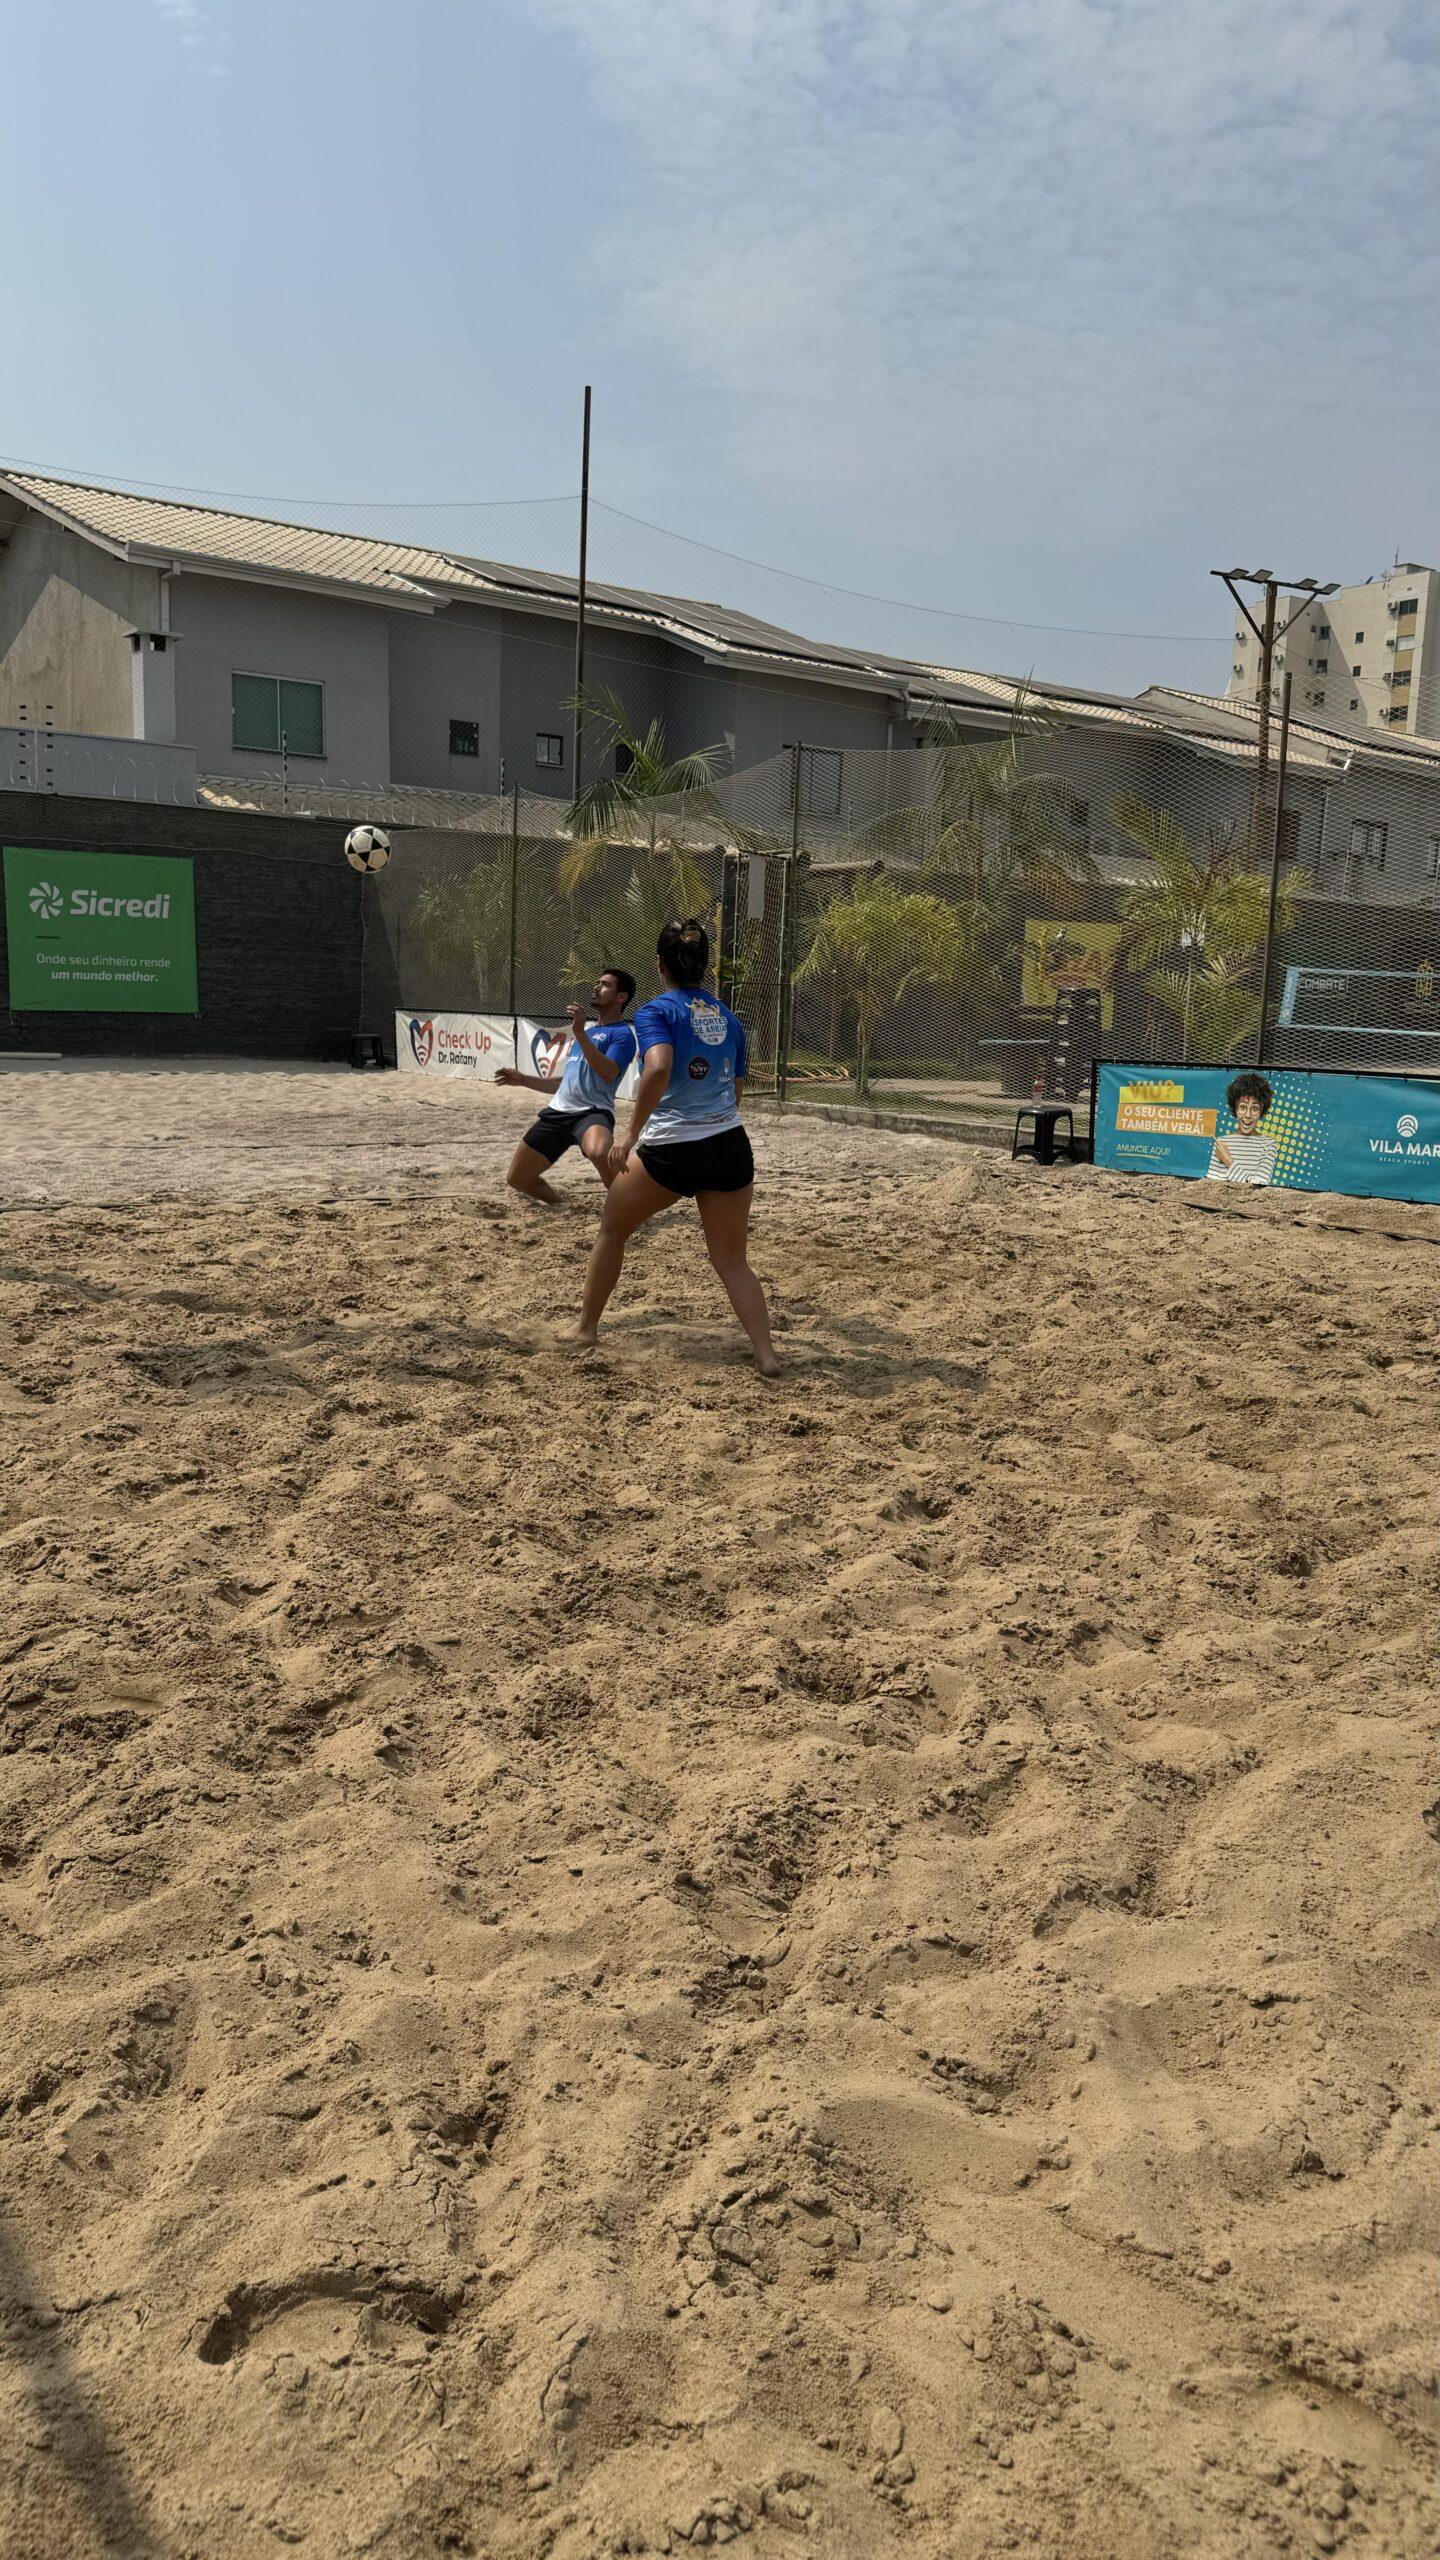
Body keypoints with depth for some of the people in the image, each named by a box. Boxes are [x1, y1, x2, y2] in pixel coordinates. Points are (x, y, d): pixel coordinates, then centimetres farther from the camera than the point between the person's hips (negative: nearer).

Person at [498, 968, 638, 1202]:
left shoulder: (622, 1033, -3)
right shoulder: (586, 1027, 22)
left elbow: (608, 1073, -22)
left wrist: (580, 1033, -24)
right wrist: (522, 1079, 22)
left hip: (592, 1112, -8)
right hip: (558, 1111, 8)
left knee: (600, 1153, -42)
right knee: (517, 1178, 8)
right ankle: (556, 1202, 35)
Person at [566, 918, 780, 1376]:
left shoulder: (656, 1011, -5)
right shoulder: (729, 1017, 12)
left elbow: (658, 1068, -25)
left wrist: (631, 1133, -20)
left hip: (669, 1149, -4)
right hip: (730, 1146, 4)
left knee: (612, 1230, 21)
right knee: (732, 1261, 11)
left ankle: (586, 1328, 30)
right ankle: (765, 1353, -4)